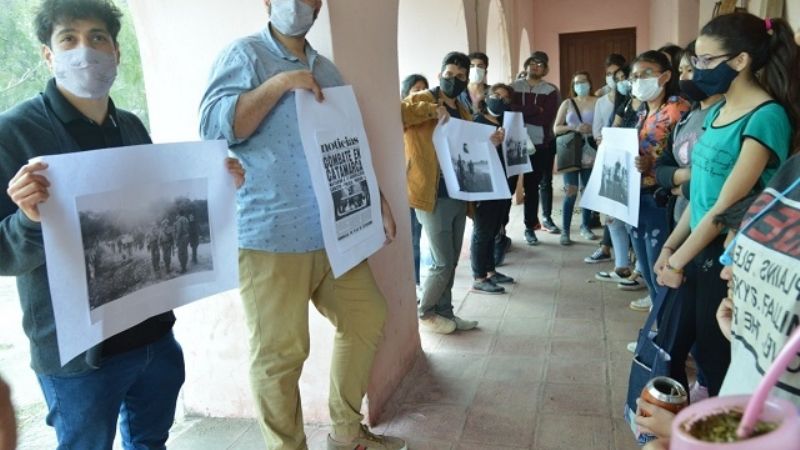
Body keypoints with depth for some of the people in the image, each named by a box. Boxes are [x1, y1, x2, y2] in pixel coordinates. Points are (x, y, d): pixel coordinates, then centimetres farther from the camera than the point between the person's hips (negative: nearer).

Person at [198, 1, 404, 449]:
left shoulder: (327, 70, 17)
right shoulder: (243, 55, -3)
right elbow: (214, 127, -15)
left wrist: (377, 199, 13)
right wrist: (279, 84, -19)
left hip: (333, 233, 7)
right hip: (270, 237, -7)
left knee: (369, 318, 13)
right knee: (280, 353, -1)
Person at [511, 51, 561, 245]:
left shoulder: (551, 90, -2)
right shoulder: (515, 87, 1)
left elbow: (547, 118, -14)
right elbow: (509, 108, -16)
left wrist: (522, 112, -14)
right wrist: (535, 110, -17)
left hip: (544, 143, 1)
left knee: (545, 182, 15)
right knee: (531, 184, -1)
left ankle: (546, 218, 32)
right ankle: (531, 225, 6)